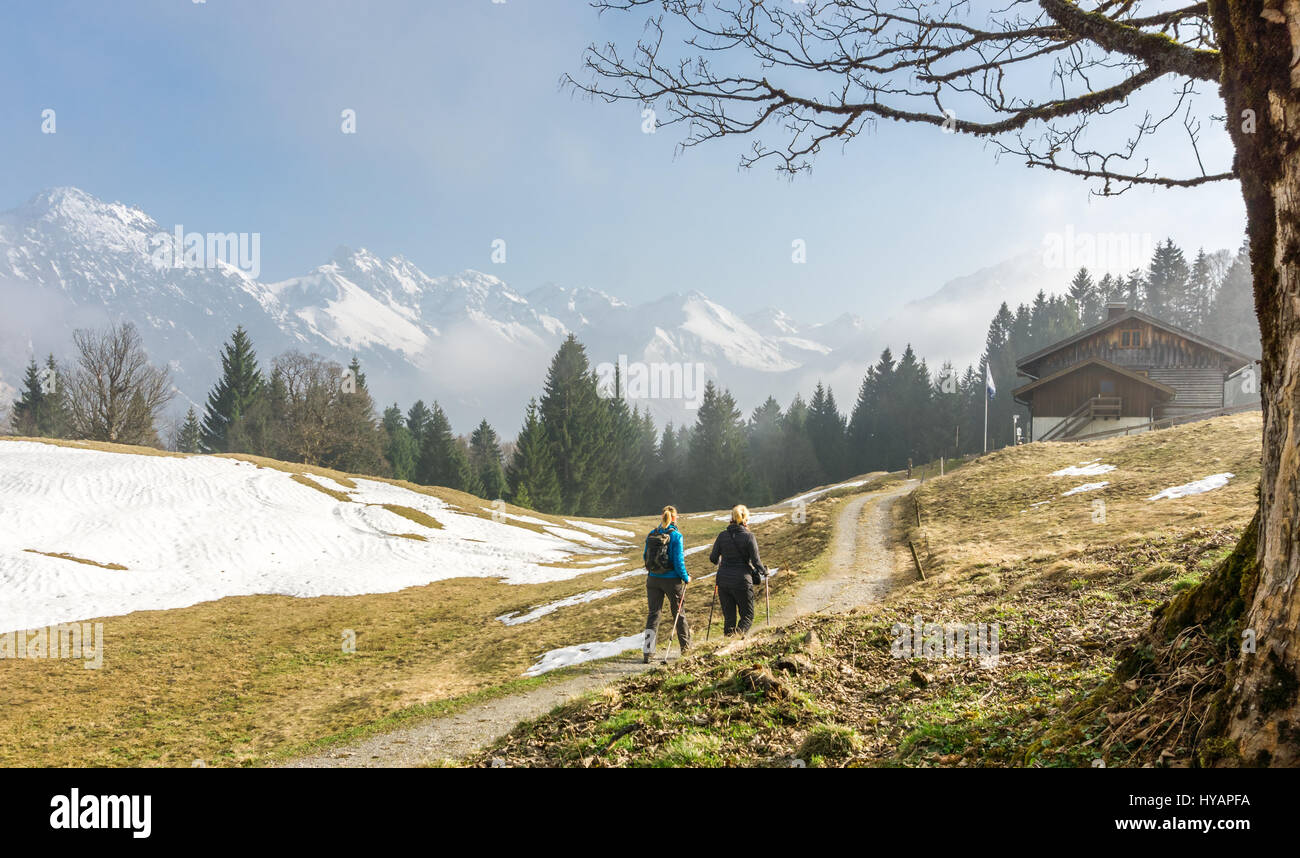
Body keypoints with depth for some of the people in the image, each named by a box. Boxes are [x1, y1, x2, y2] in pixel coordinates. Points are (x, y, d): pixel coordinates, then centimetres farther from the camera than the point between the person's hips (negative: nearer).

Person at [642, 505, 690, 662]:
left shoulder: (652, 534, 0)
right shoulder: (676, 536, -14)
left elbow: (645, 557, 7)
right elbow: (678, 561, -15)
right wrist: (686, 578, -1)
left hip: (653, 579, 4)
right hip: (672, 580, -3)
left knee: (653, 614, 8)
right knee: (679, 612, 15)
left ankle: (647, 651, 0)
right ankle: (685, 646, 29)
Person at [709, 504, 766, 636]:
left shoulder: (722, 535, 1)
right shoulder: (749, 537, -9)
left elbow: (713, 558, 4)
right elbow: (756, 561, -10)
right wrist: (763, 571, 11)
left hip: (723, 582, 3)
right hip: (742, 582, -3)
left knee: (728, 617, 14)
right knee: (747, 616, 9)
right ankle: (738, 634, -17)